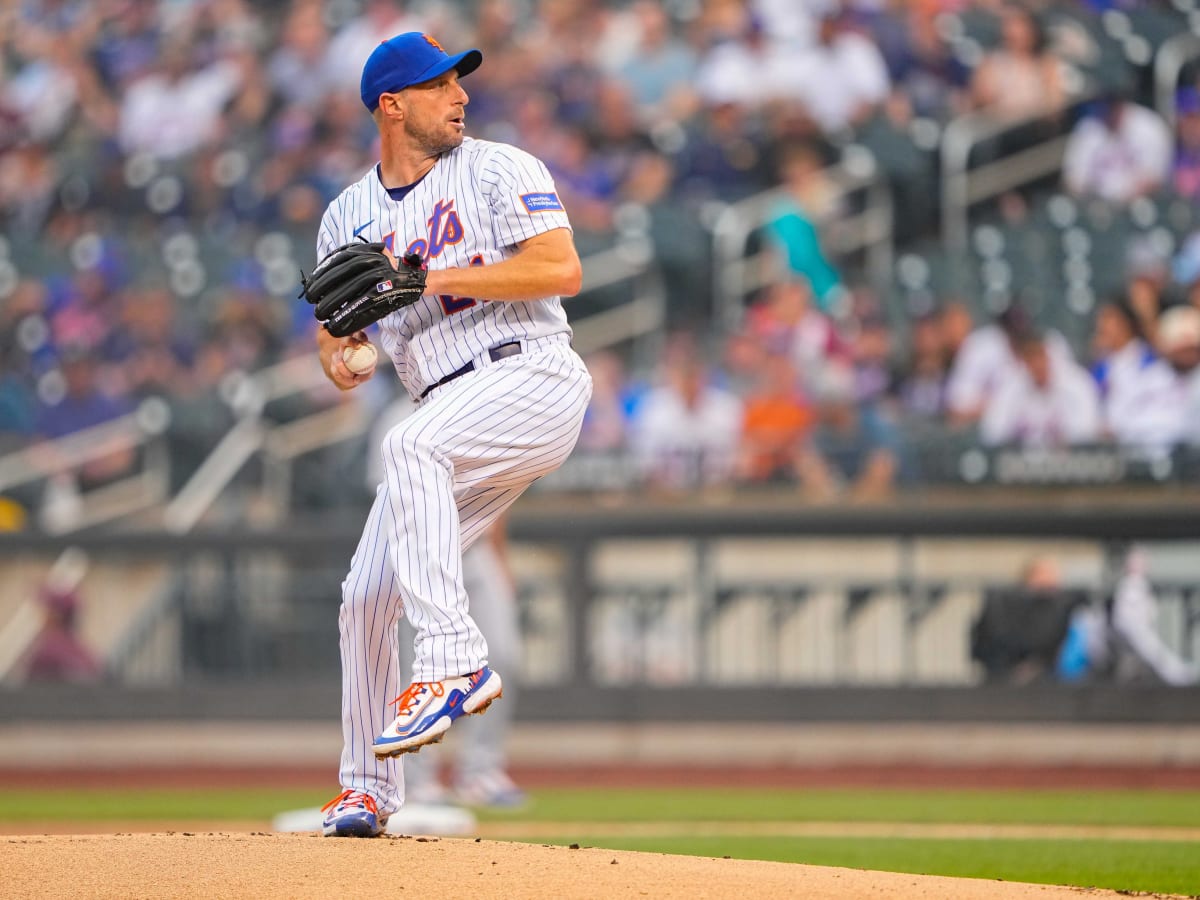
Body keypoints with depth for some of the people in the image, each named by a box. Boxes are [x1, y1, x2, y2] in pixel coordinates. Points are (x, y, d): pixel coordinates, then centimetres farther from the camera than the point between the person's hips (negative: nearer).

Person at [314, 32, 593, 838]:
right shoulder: (349, 217, 15)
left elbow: (563, 268, -14)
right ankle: (368, 787, 18)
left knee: (411, 446, -35)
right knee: (367, 595, 2)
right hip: (454, 416, 6)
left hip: (533, 374, -6)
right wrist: (338, 357, -4)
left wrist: (433, 277, -17)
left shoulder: (501, 171, 0)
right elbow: (336, 323, 21)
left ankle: (454, 661, -38)